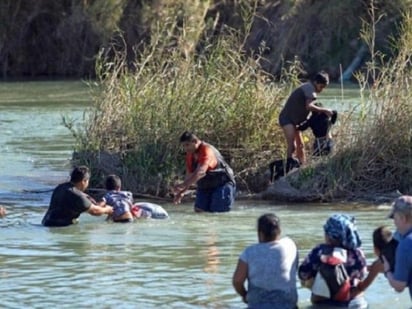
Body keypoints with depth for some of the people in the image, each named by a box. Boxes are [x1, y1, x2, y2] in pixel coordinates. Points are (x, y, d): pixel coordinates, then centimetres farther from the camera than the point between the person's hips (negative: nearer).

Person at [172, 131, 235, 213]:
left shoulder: (206, 151, -26)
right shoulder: (190, 154, 1)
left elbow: (200, 172, -40)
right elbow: (189, 176, 8)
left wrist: (183, 185, -49)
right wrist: (181, 193, -2)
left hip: (221, 184, -7)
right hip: (205, 187, 7)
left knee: (218, 210, -16)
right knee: (199, 209, -6)